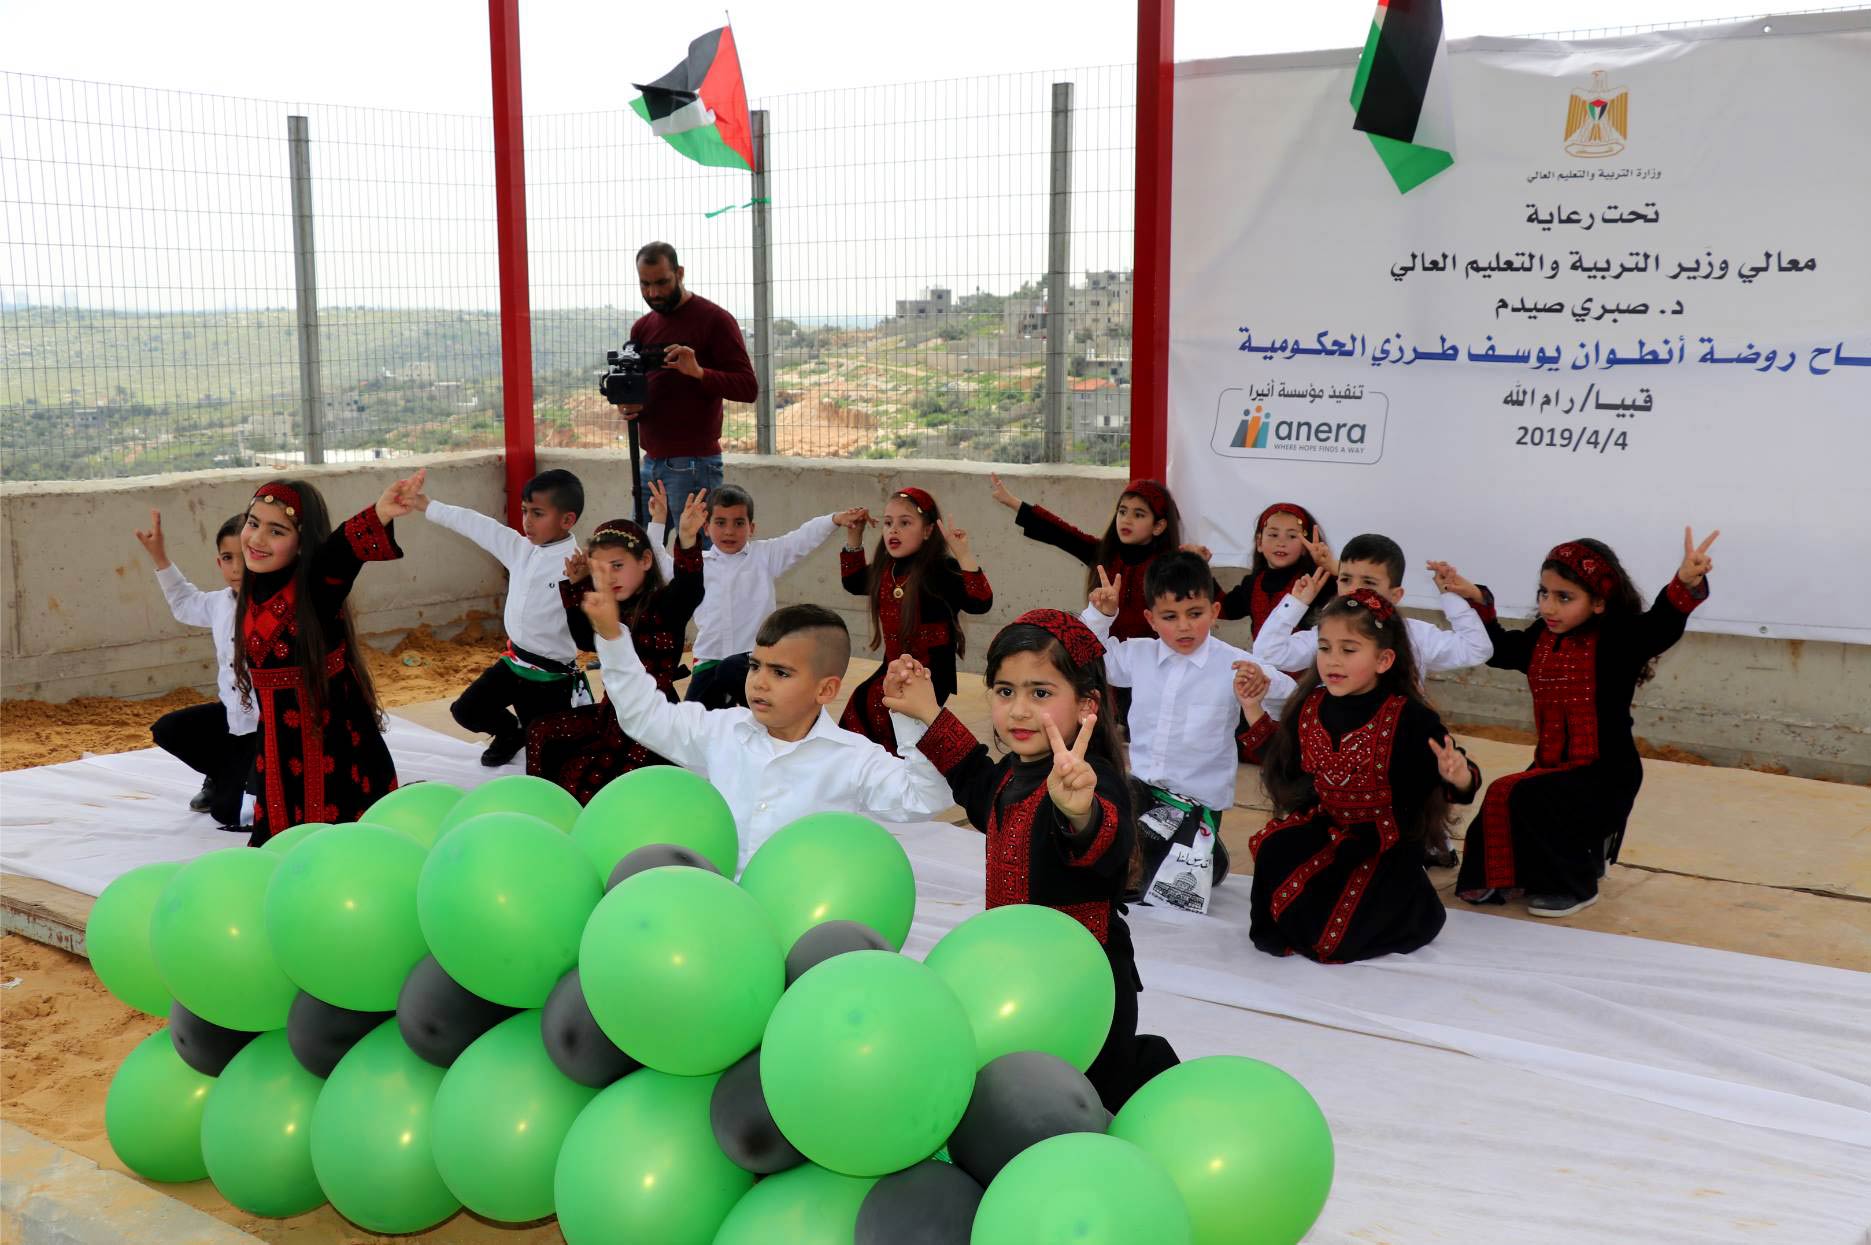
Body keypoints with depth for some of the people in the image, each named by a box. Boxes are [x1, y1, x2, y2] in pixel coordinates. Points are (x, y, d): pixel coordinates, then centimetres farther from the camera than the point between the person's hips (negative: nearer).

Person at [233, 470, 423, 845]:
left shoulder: (318, 583, -18)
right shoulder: (256, 591, 3)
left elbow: (345, 548, -41)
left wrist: (380, 515, -60)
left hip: (334, 749, -7)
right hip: (280, 753, 7)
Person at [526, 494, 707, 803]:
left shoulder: (664, 605, -17)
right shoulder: (614, 609, 5)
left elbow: (689, 590, -40)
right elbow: (585, 640, 22)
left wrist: (687, 541, -59)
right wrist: (576, 585, 11)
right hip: (613, 713, 9)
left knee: (582, 779, -13)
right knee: (541, 733, 18)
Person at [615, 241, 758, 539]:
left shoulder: (715, 320, -5)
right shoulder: (642, 328, 16)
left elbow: (749, 387, -11)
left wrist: (699, 372, -27)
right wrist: (628, 406, -1)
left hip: (694, 465, -7)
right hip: (651, 462, 7)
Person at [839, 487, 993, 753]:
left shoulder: (940, 571, -20)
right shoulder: (885, 569, 3)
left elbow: (980, 602, -33)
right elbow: (854, 582, 22)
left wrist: (963, 554, -42)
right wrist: (853, 538, 11)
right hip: (894, 667, 8)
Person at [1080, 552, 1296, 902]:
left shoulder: (1234, 665, -13)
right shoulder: (1138, 655, 1)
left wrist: (1266, 686, -39)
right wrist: (1099, 615, -1)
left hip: (1198, 798, -4)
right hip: (1141, 787, 4)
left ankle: (1203, 855, 20)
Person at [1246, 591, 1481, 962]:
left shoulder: (1410, 719, -19)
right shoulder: (1309, 708, -3)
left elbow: (1461, 781, -16)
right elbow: (1283, 766, 11)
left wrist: (1456, 776, -40)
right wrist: (1252, 710, 7)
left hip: (1385, 846, -5)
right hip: (1324, 832, 5)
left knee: (1330, 939, -16)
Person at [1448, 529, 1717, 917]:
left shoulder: (1619, 641, -17)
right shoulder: (1540, 640, 4)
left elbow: (1662, 626, -35)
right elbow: (1497, 649, 19)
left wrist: (1686, 584, -55)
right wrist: (1475, 600, 7)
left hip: (1605, 775, -8)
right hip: (1551, 768, 8)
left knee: (1528, 799, -27)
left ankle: (1573, 884, -5)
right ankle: (1584, 853, 28)